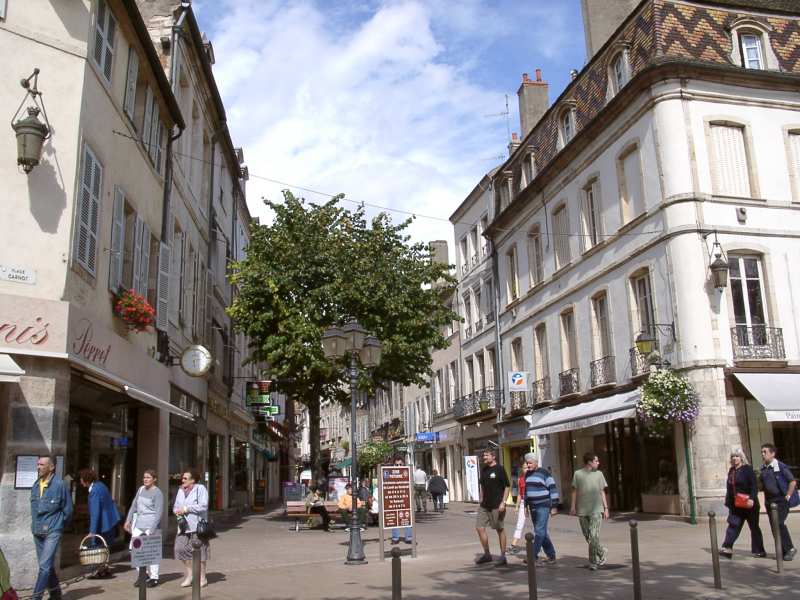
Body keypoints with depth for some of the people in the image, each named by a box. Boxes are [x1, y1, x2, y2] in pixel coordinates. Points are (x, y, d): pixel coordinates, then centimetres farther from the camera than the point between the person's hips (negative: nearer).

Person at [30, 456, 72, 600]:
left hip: (52, 532, -7)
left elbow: (68, 510, -5)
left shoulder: (59, 485, -13)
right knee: (47, 565, 15)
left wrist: (57, 524, 3)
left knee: (45, 565, -11)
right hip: (37, 532, 7)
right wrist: (36, 523, 14)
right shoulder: (36, 485, 5)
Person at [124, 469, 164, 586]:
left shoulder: (157, 493, -9)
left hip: (151, 525, -6)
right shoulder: (141, 489, 10)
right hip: (138, 524, 6)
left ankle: (154, 578, 9)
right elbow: (134, 505, 20)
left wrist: (151, 529, -17)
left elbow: (159, 513, -12)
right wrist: (128, 520, 14)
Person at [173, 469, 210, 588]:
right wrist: (177, 511, -5)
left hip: (197, 525, -6)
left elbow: (203, 506, -16)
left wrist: (186, 509, -15)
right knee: (181, 549, -1)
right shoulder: (181, 490, 15)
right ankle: (189, 575, 17)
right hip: (183, 525, 6)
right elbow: (176, 506, 19)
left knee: (199, 551, 1)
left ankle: (202, 578, 13)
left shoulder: (200, 489, -7)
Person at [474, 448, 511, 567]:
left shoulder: (499, 469, -8)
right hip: (484, 505, 7)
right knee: (479, 527, 2)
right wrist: (481, 499, 15)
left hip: (497, 506, -7)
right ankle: (486, 554, 16)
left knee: (500, 530, 3)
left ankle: (503, 556, 14)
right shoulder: (483, 470, 11)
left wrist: (503, 502, -16)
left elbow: (507, 486, -10)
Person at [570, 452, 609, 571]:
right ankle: (602, 552, 27)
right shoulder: (578, 474, 3)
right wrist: (573, 506, 0)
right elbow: (575, 491, 6)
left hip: (596, 509, -1)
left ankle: (593, 561, 4)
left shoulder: (599, 474, 7)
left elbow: (602, 492, 11)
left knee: (594, 536, -11)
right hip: (582, 510, 1)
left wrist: (606, 508, 7)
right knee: (587, 537, 7)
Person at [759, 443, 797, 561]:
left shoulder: (780, 466, -11)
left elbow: (793, 481, -11)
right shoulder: (763, 468, 9)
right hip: (769, 501, 7)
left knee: (779, 523, -16)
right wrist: (766, 499, 14)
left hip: (781, 500, -7)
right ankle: (784, 551, 16)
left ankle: (789, 548, -2)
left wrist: (787, 496, -13)